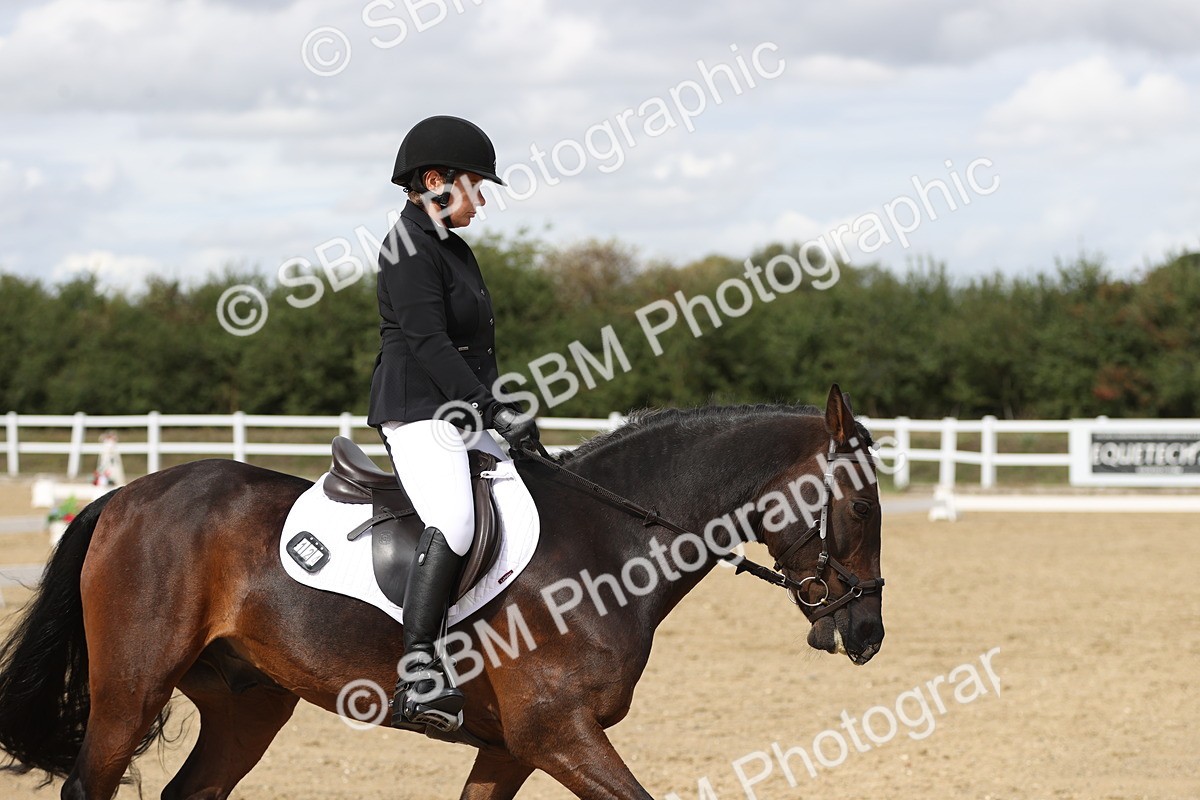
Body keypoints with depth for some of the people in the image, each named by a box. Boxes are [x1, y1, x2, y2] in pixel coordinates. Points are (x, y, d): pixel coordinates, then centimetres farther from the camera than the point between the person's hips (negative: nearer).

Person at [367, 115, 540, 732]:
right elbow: (428, 343, -19)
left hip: (461, 416, 11)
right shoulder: (410, 248, -11)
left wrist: (501, 413, 10)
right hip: (417, 413, -11)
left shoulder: (452, 248, 19)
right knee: (455, 522, -30)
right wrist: (490, 408, -21)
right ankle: (418, 674, -37)